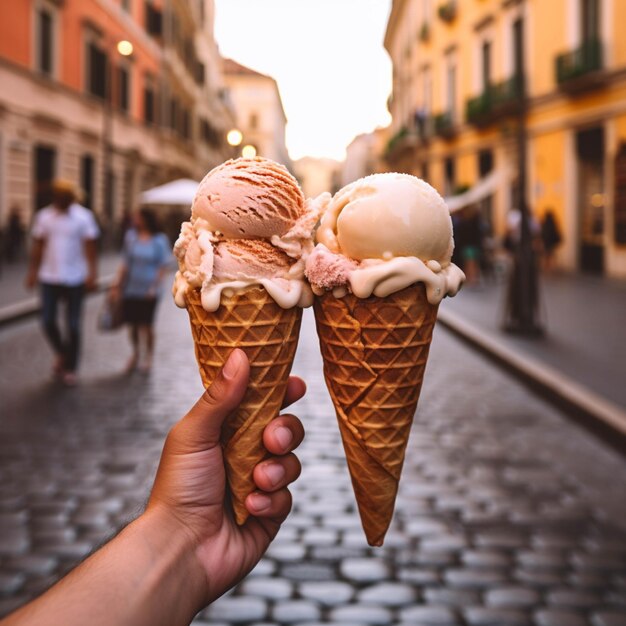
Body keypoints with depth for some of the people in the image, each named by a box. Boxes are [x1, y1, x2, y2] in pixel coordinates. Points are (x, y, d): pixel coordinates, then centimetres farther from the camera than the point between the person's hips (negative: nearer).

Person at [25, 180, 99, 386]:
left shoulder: (83, 217, -2)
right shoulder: (44, 216, 4)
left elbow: (90, 247, -4)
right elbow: (38, 246, 9)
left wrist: (92, 273, -13)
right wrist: (33, 271, 6)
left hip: (75, 279, -2)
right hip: (49, 277, 2)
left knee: (73, 326, 2)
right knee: (48, 321, -1)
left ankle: (70, 368, 16)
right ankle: (61, 353, 27)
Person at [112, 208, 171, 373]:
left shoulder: (159, 240, -6)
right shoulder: (131, 236, 3)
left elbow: (162, 267, -5)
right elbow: (126, 263, 8)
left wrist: (154, 287, -12)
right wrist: (117, 284, 6)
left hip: (148, 290, -3)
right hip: (131, 288, 3)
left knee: (146, 324, 3)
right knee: (132, 323, 6)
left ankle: (148, 358, 18)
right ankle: (135, 354, 26)